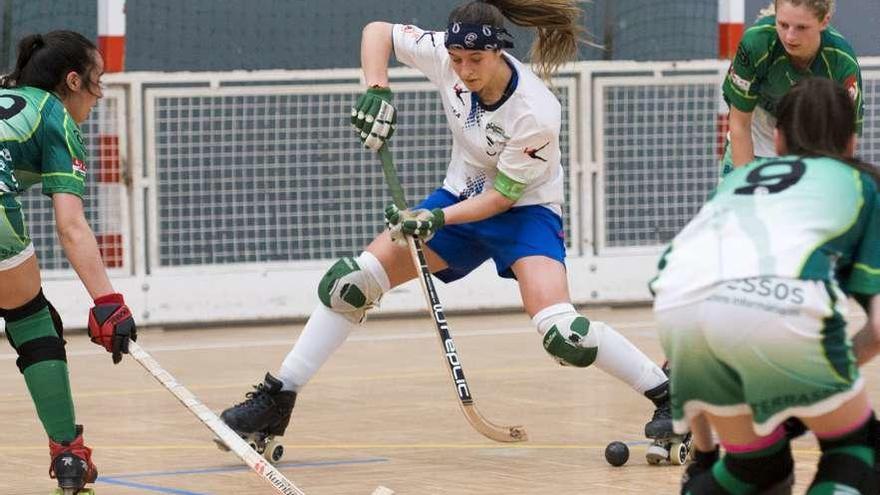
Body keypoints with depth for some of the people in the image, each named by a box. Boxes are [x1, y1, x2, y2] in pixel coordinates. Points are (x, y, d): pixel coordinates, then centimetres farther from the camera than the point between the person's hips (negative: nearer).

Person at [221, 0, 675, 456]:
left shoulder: (536, 114, -31)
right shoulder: (444, 55, -18)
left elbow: (504, 196, -21)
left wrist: (438, 219, -32)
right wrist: (376, 90, -21)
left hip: (525, 209, -5)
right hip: (461, 196, 5)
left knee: (560, 330, -28)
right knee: (350, 282, -7)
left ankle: (667, 395, -12)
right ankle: (275, 400, 0)